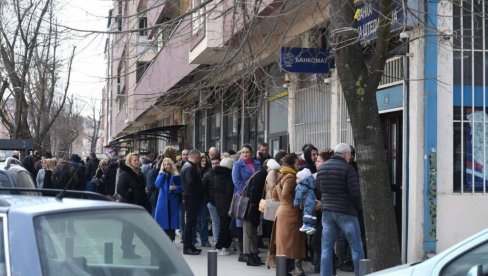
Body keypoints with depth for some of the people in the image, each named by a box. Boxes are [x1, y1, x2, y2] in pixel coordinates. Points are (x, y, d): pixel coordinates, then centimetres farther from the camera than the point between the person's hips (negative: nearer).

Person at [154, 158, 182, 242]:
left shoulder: (176, 175, 2)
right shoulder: (161, 174, 8)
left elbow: (181, 187, 4)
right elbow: (157, 184, -9)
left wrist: (175, 188, -16)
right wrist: (163, 173, -12)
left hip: (173, 201, -1)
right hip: (163, 200, 1)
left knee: (172, 222, 0)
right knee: (163, 222, -1)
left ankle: (171, 241, 8)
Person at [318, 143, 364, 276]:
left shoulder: (321, 168, 8)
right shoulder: (347, 168, -10)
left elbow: (319, 189, 12)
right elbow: (355, 193, -12)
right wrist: (358, 208, 3)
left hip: (327, 211, 5)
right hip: (346, 212, -5)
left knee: (326, 249, 7)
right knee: (356, 249, 4)